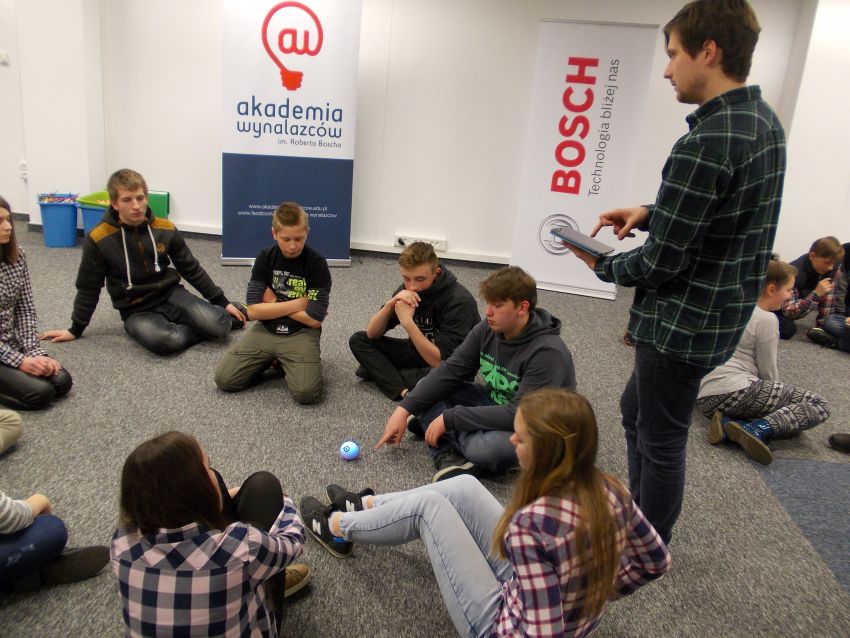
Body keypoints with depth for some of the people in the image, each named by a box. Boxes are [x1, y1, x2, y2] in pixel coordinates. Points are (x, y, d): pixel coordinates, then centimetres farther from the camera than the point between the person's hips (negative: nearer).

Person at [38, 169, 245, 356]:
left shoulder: (166, 229, -3)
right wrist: (76, 330, 8)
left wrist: (223, 303, 7)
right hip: (136, 310, -2)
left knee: (217, 324, -26)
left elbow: (192, 269, 7)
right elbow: (88, 288, 2)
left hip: (171, 294, 2)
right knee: (165, 341, -35)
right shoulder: (98, 239, -11)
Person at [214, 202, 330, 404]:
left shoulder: (317, 264, -12)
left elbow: (314, 319, -15)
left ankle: (285, 362, 5)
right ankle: (272, 359, 10)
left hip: (301, 334, -3)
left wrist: (274, 303, -7)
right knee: (224, 379, -13)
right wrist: (297, 304, -12)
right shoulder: (265, 258, -2)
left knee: (306, 393, -27)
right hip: (265, 330, 3)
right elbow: (253, 310, -8)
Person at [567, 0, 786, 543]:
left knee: (661, 439, 9)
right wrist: (650, 213, 5)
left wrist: (603, 265, -3)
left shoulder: (705, 144, -26)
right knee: (636, 410, 25)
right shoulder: (765, 121, 5)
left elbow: (660, 263, -22)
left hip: (684, 322, -9)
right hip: (726, 310, 10)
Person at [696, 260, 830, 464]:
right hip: (735, 391, -8)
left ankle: (729, 424, -8)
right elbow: (768, 371, -1)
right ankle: (757, 429, -21)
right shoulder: (767, 319, -5)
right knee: (819, 405, 0)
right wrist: (777, 392, 18)